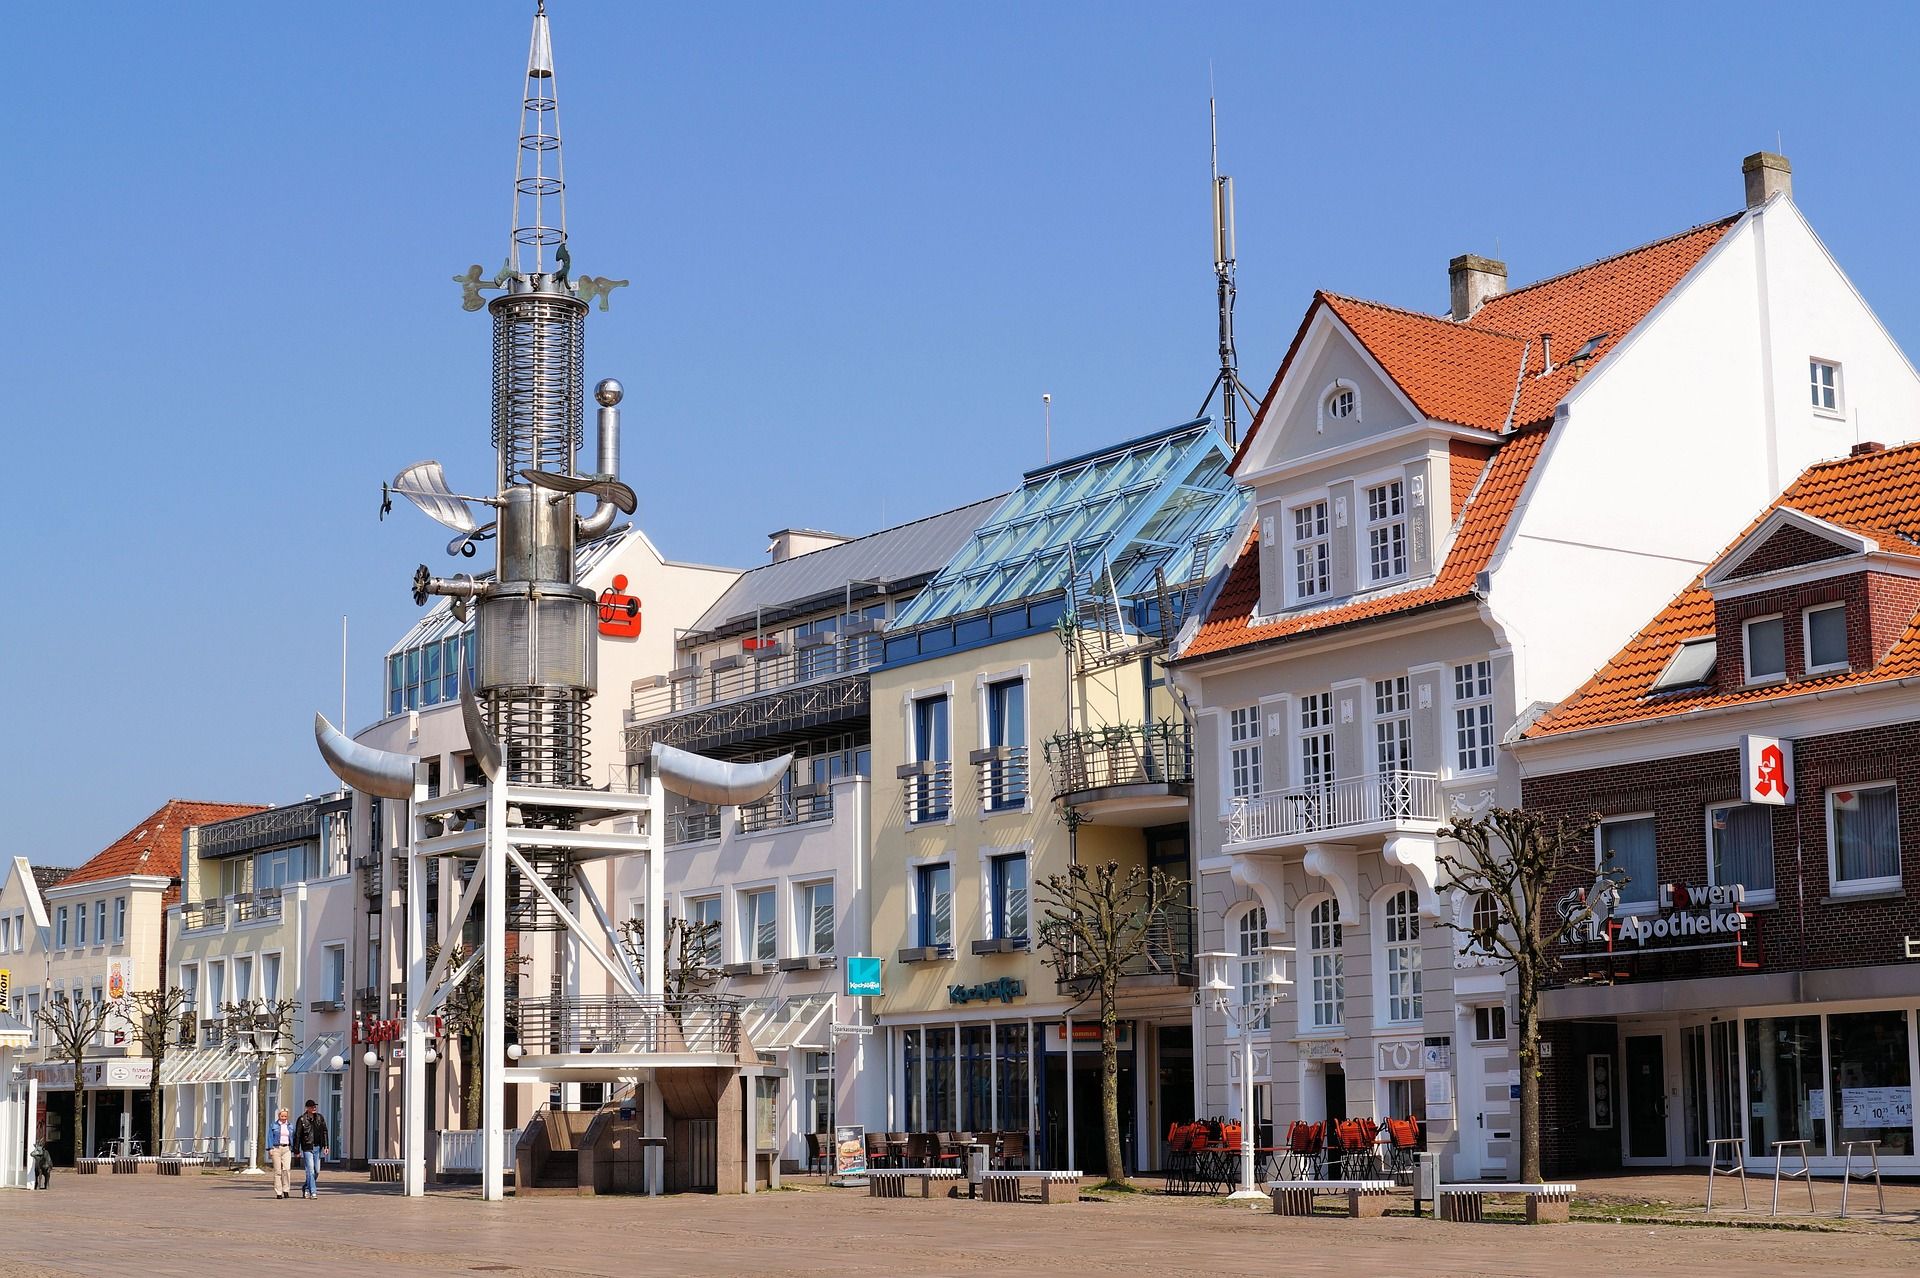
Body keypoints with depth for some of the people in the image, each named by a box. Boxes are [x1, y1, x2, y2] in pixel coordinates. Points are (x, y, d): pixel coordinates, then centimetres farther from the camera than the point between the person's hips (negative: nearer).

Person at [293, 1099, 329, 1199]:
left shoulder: (319, 1118, 7)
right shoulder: (302, 1119, -6)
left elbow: (324, 1132, 10)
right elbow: (297, 1135, -3)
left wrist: (325, 1146, 3)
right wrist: (297, 1150, -5)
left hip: (317, 1147, 5)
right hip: (307, 1148, -5)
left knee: (317, 1171, 8)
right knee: (310, 1170, -10)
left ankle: (307, 1189, 26)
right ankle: (313, 1192, -9)